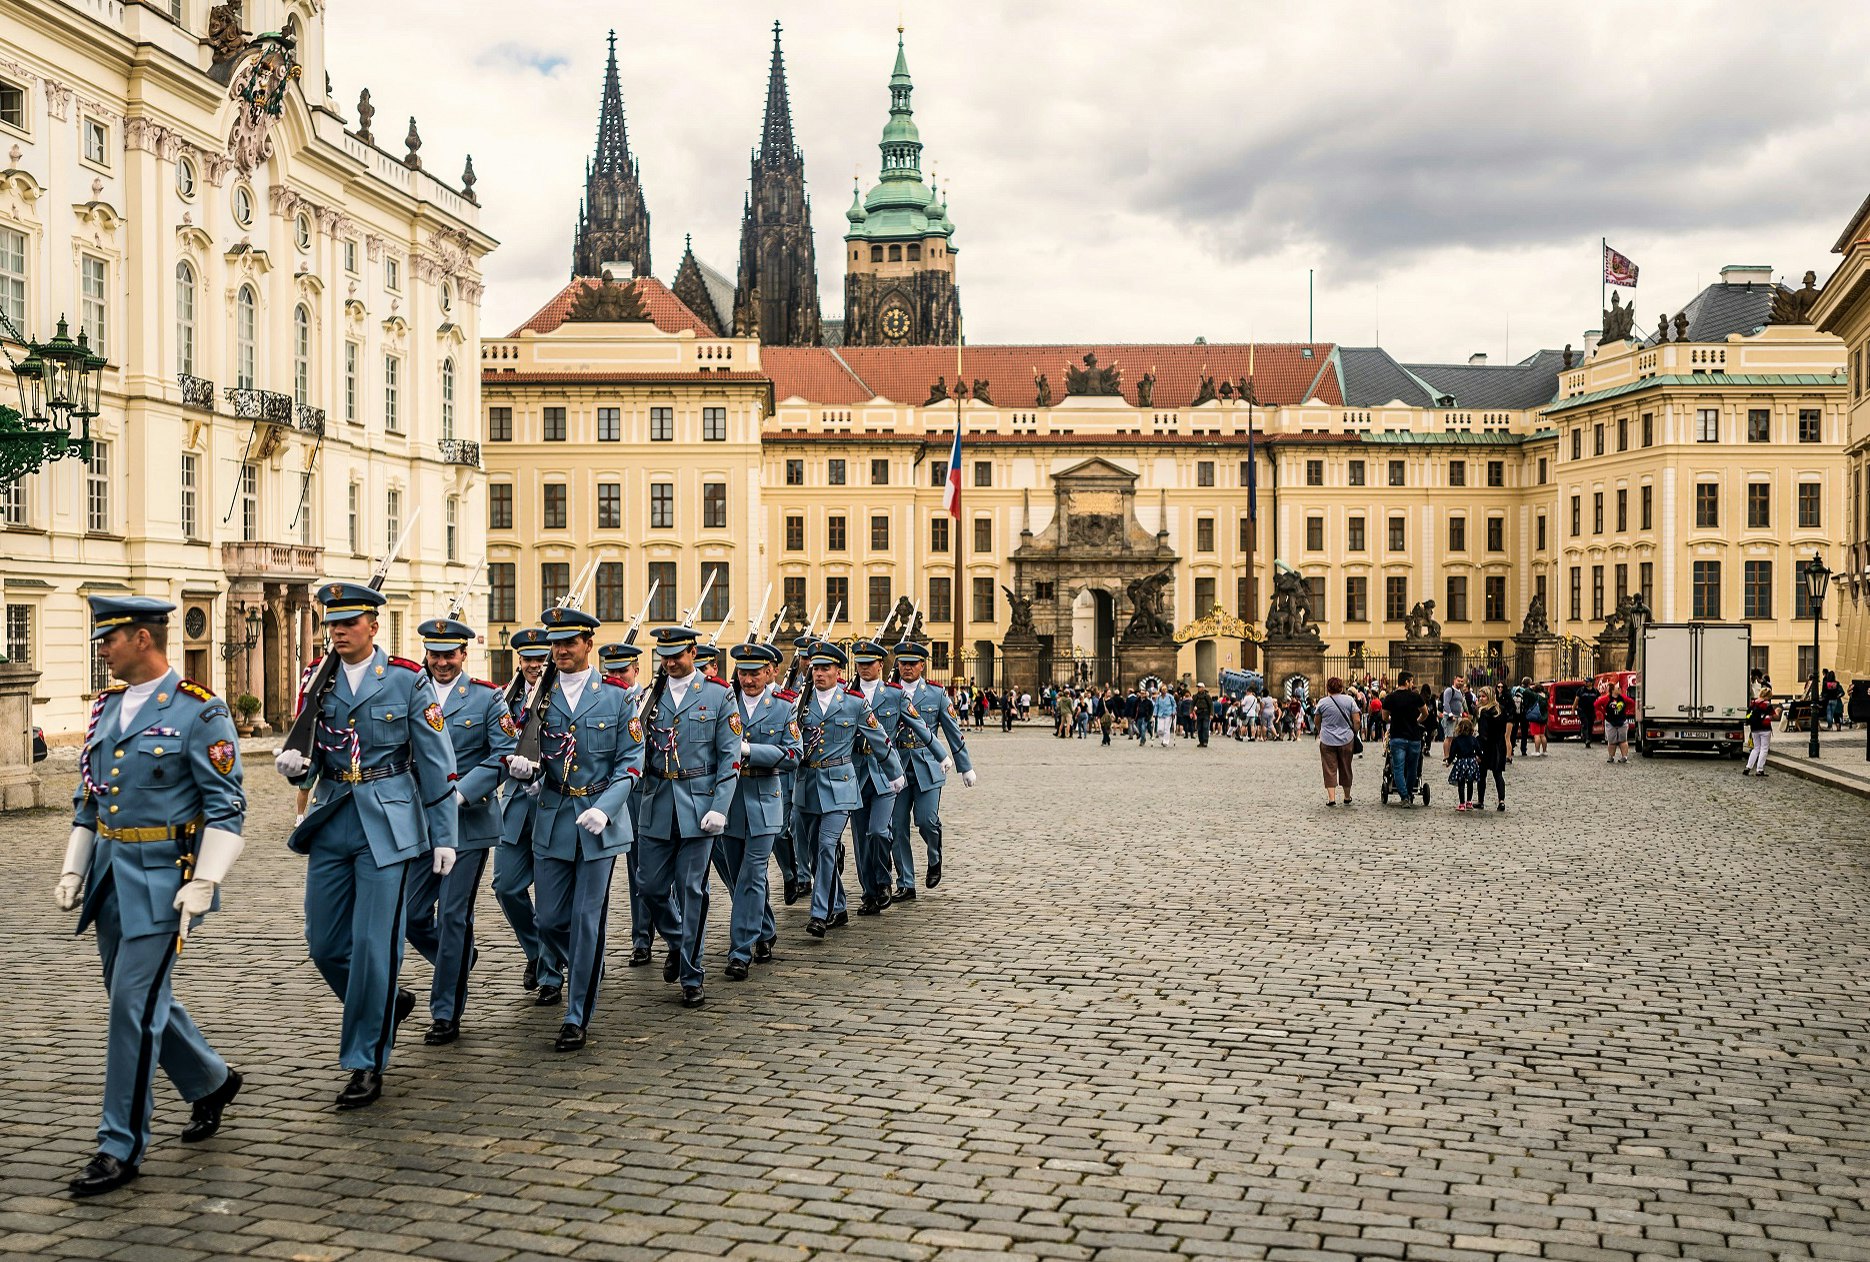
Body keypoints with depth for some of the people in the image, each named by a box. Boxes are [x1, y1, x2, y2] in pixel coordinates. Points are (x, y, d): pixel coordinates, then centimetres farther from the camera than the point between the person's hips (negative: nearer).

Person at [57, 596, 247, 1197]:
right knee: (138, 999, 15)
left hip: (162, 877, -8)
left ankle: (121, 1147, 0)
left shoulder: (199, 711, -11)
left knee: (134, 1004, -8)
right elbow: (88, 797, 19)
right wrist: (73, 869, 13)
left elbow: (226, 806, -13)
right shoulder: (106, 707, 11)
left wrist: (203, 883, -18)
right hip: (110, 874, 8)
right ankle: (211, 1081, 37)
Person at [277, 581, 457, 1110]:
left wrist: (444, 836, -5)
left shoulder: (406, 681, -4)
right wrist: (295, 764, -11)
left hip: (387, 825, -5)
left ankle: (366, 1063, 5)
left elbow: (437, 763, -2)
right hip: (332, 824, 5)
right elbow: (312, 756, 14)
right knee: (325, 944, 7)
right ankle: (388, 1003, 33)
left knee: (373, 944, -6)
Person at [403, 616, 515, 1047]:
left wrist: (460, 793, -17)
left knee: (454, 916, -2)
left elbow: (504, 755, -7)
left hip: (468, 822, -3)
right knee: (413, 915, 4)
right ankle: (458, 962, 33)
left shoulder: (486, 698, 0)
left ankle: (446, 1013, 6)